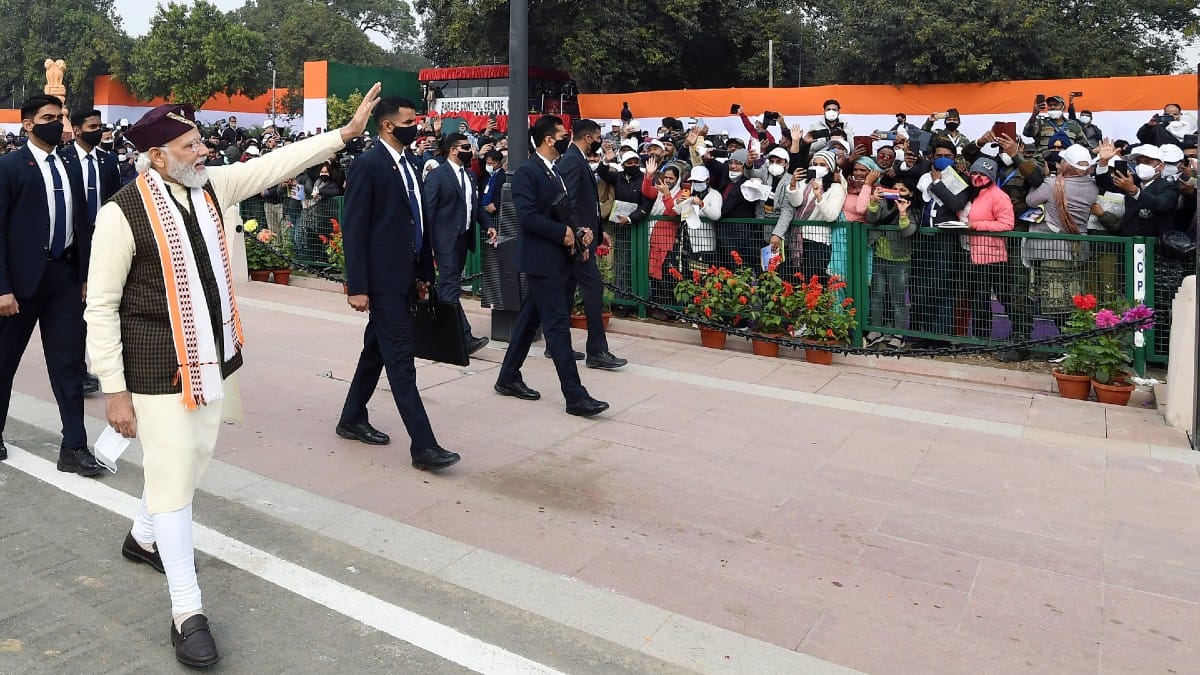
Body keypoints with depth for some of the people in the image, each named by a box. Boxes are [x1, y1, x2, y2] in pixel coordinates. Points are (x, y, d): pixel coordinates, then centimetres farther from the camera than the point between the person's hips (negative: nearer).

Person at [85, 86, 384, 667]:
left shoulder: (210, 185, 3)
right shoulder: (123, 212, -15)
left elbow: (276, 164, 5)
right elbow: (101, 307, -12)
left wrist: (347, 130, 1)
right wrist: (113, 389, -13)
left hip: (212, 357, 7)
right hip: (160, 368, -7)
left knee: (191, 460, 20)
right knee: (174, 476, -2)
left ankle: (144, 537, 49)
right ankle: (187, 612, 9)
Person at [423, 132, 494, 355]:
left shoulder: (470, 175, 15)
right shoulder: (436, 175, -8)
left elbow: (476, 205, 21)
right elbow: (428, 211, -11)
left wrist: (487, 225, 3)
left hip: (464, 239, 8)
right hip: (446, 241, -8)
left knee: (447, 288, 14)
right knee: (452, 289, -10)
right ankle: (465, 338, -14)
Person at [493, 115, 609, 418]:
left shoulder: (555, 171, 15)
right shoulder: (526, 172, -13)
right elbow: (527, 216, -22)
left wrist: (579, 230, 1)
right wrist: (563, 233, -19)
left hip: (555, 258, 9)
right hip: (540, 259, -9)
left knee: (530, 319, 15)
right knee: (557, 325, -8)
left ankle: (508, 378, 26)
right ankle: (575, 396, -5)